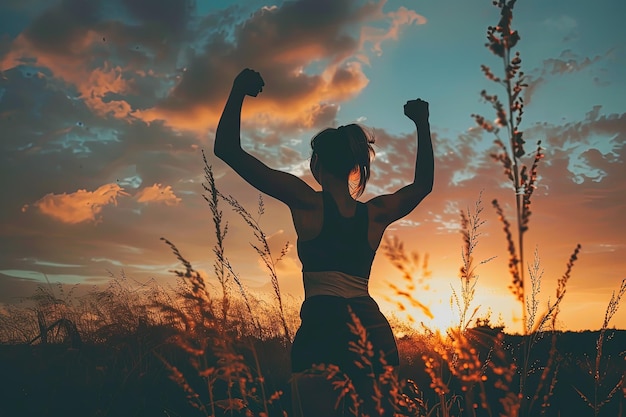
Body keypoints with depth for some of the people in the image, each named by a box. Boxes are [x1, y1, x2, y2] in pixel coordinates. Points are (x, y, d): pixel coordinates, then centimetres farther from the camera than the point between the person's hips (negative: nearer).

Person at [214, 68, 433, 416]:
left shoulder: (307, 202, 0)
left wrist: (239, 90, 10)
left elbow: (228, 150, 0)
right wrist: (423, 123, 36)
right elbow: (424, 183, 33)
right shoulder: (377, 214, 12)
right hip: (376, 332, 5)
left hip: (325, 328, -5)